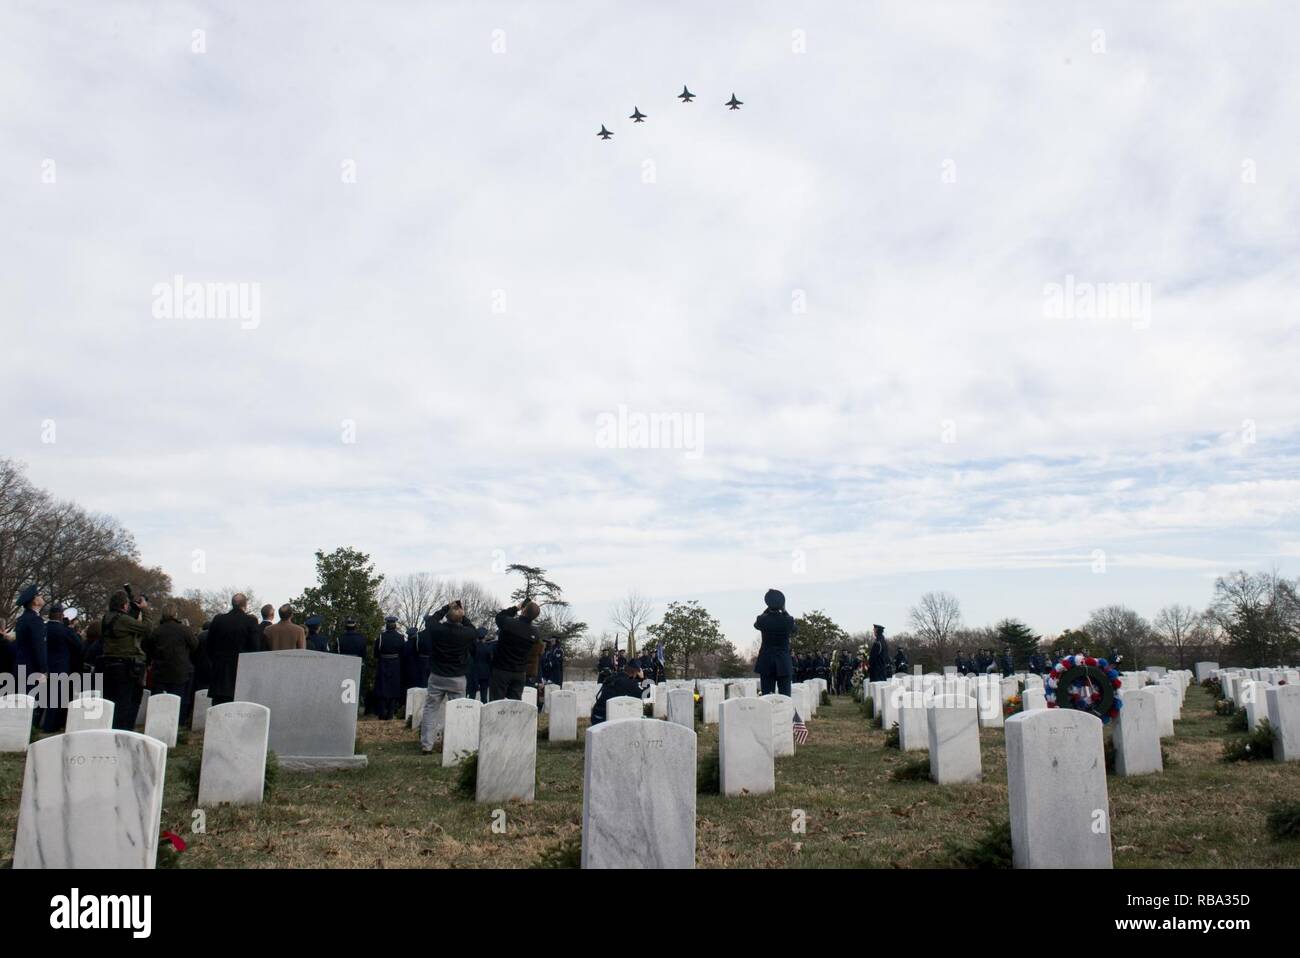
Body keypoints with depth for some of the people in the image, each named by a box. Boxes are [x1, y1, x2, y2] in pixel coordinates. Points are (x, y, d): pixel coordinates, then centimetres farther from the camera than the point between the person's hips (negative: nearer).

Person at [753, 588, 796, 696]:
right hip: (784, 664, 0)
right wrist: (784, 611, 13)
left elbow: (756, 624, 17)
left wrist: (767, 610, 12)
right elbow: (795, 629, 15)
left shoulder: (762, 619, -8)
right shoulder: (788, 620, -9)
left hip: (766, 664, 0)